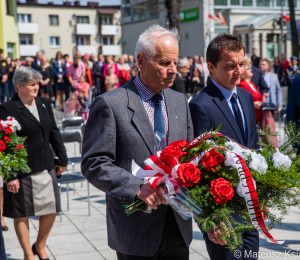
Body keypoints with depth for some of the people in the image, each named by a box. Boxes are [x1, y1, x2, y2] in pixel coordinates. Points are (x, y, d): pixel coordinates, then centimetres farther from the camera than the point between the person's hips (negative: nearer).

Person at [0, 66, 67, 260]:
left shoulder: (44, 104, 6)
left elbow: (54, 133, 13)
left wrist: (62, 159, 11)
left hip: (46, 168, 6)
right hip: (22, 171, -5)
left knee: (51, 209, 10)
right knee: (22, 214, 9)